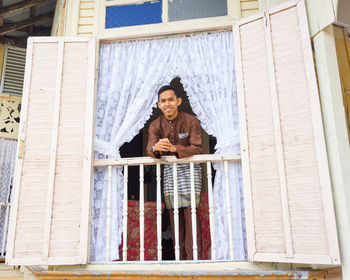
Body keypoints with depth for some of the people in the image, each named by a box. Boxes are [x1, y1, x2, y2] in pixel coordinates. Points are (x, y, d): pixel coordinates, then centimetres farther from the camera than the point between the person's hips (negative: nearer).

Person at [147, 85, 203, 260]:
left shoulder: (191, 121, -7)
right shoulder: (155, 125, 2)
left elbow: (197, 148, -16)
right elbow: (150, 149, -12)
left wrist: (174, 148, -32)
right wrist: (156, 147, -39)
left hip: (189, 168, -3)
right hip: (168, 169, 3)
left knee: (191, 210, -11)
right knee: (173, 213, 2)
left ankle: (193, 256, -6)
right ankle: (180, 257, 11)